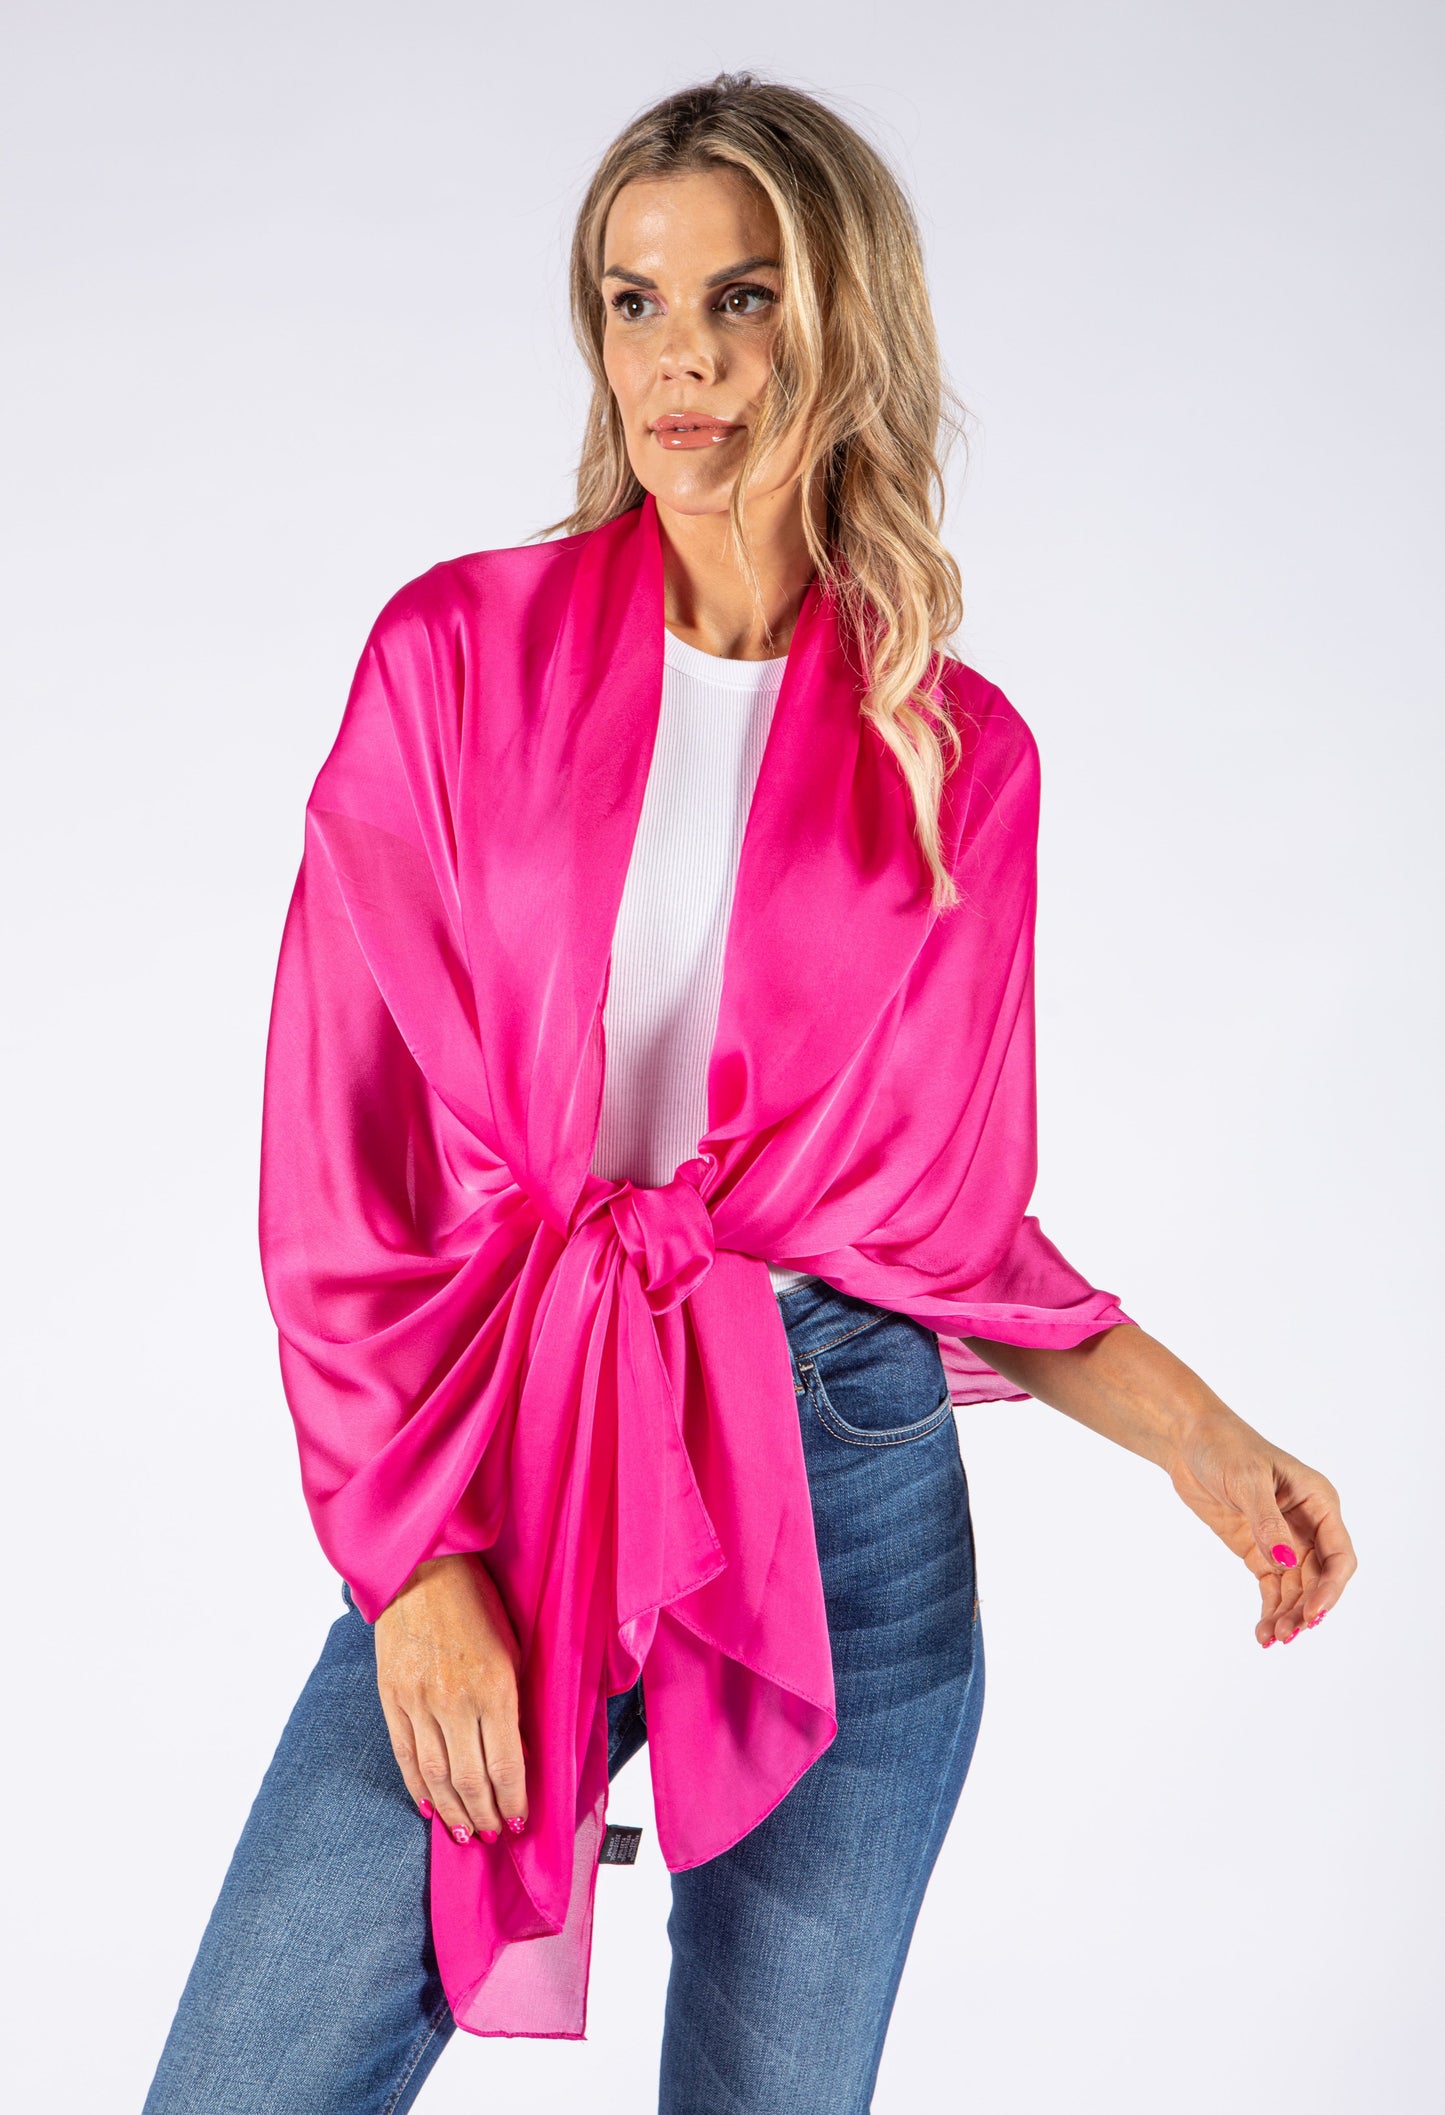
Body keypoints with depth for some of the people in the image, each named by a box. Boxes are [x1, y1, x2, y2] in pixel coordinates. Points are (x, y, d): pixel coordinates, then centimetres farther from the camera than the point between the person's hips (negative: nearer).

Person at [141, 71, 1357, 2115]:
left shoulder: (958, 752, 3)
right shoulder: (461, 650, 0)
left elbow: (955, 1213, 10)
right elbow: (342, 1146, -2)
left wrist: (1199, 1435, -4)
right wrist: (415, 1552, -8)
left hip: (847, 1492, 1)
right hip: (496, 1470, 0)